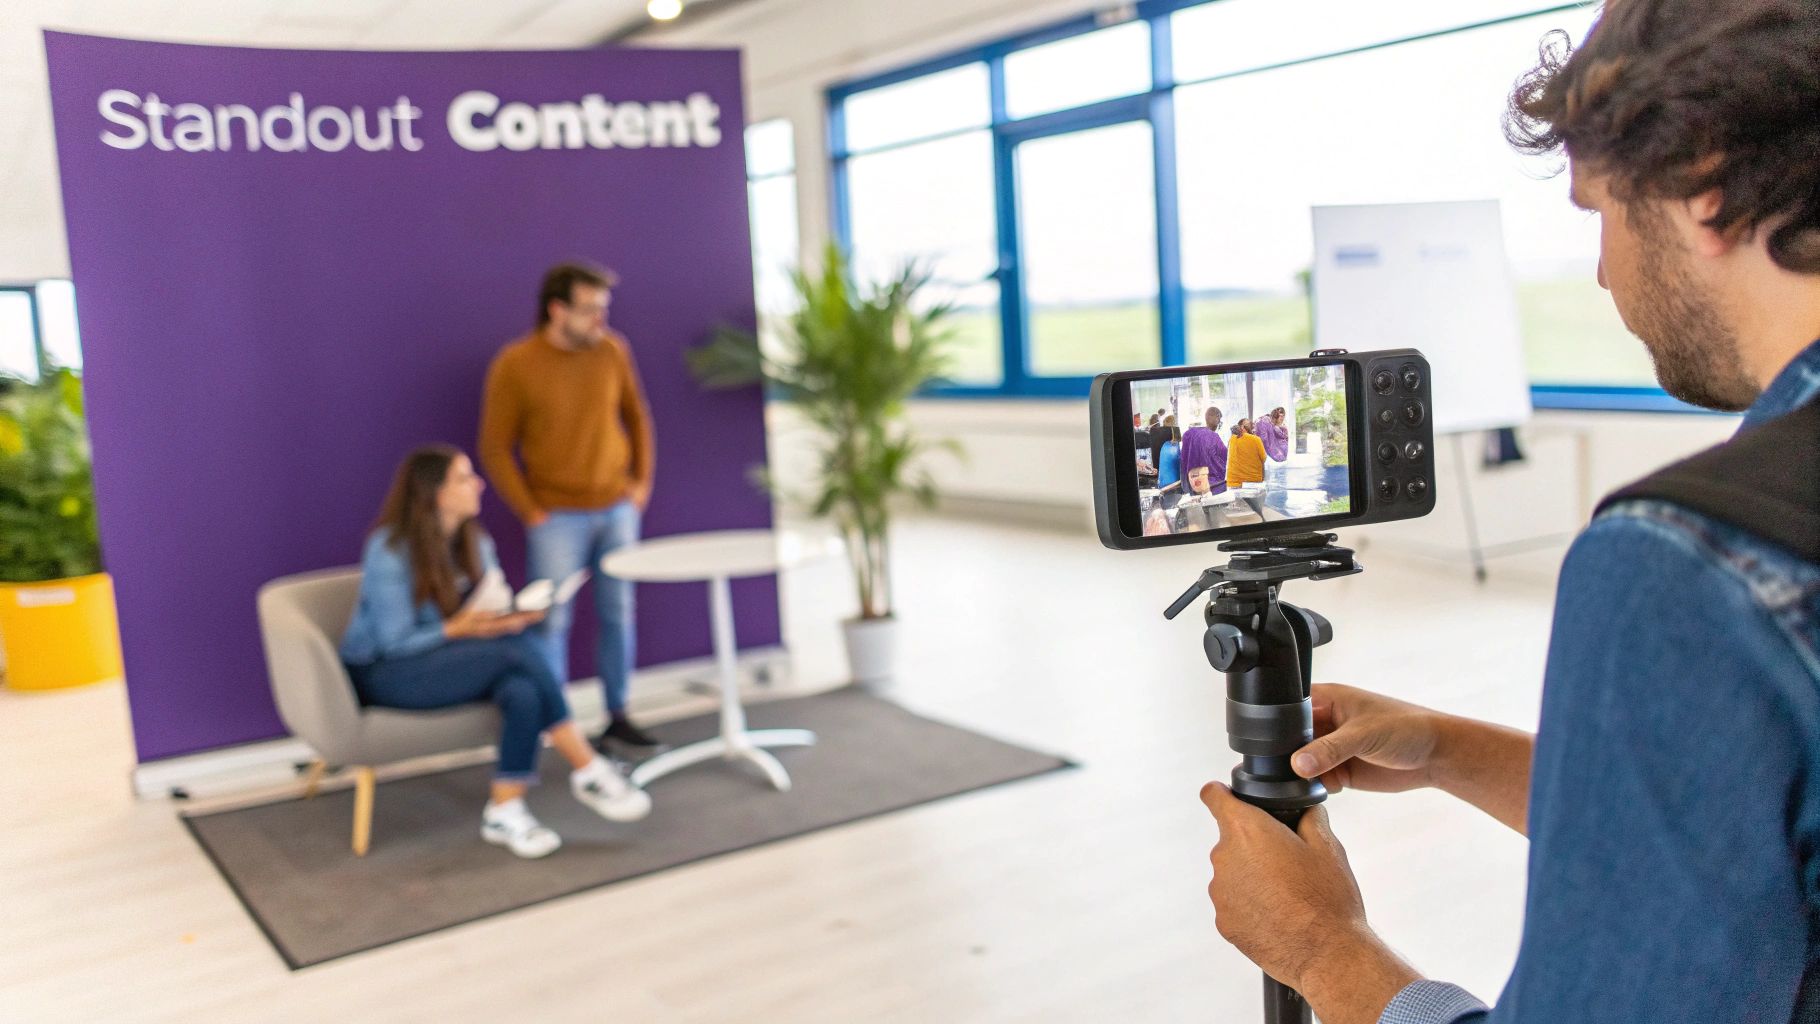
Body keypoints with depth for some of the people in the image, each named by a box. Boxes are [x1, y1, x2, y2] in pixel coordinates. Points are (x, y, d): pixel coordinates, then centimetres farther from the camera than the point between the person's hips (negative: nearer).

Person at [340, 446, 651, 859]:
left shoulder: (475, 542, 3)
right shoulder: (390, 550, -18)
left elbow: (492, 614, 5)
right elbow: (395, 643, -17)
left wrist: (516, 615, -18)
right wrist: (458, 629, -30)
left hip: (448, 656, 7)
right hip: (384, 672, -7)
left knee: (522, 690, -30)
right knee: (516, 651, -30)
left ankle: (504, 812, -23)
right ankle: (588, 771, -22)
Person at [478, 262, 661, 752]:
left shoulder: (613, 350, -1)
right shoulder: (514, 365, -11)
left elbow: (636, 417, 13)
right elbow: (494, 449, -6)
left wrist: (642, 481, 7)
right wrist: (530, 512, -8)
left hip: (617, 508, 4)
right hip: (558, 516, -4)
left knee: (617, 612, 10)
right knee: (553, 620, -2)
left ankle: (618, 715, 22)